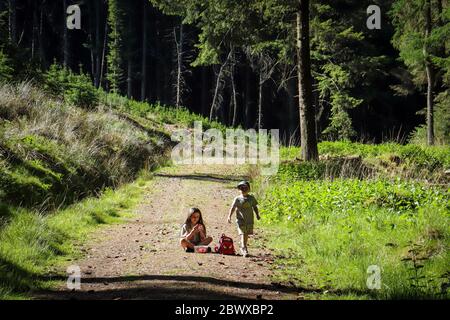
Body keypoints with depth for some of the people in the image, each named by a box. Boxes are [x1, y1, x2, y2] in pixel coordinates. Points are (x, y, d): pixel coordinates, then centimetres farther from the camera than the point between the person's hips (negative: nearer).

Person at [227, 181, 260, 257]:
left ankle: (243, 248, 28)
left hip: (249, 219, 4)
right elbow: (232, 208, -5)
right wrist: (229, 216, -16)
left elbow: (255, 207, 16)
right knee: (243, 234, -13)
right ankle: (244, 249, -19)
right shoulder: (237, 199, -1)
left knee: (246, 234, 11)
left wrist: (257, 215, 7)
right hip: (240, 219, -3)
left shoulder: (251, 198, 8)